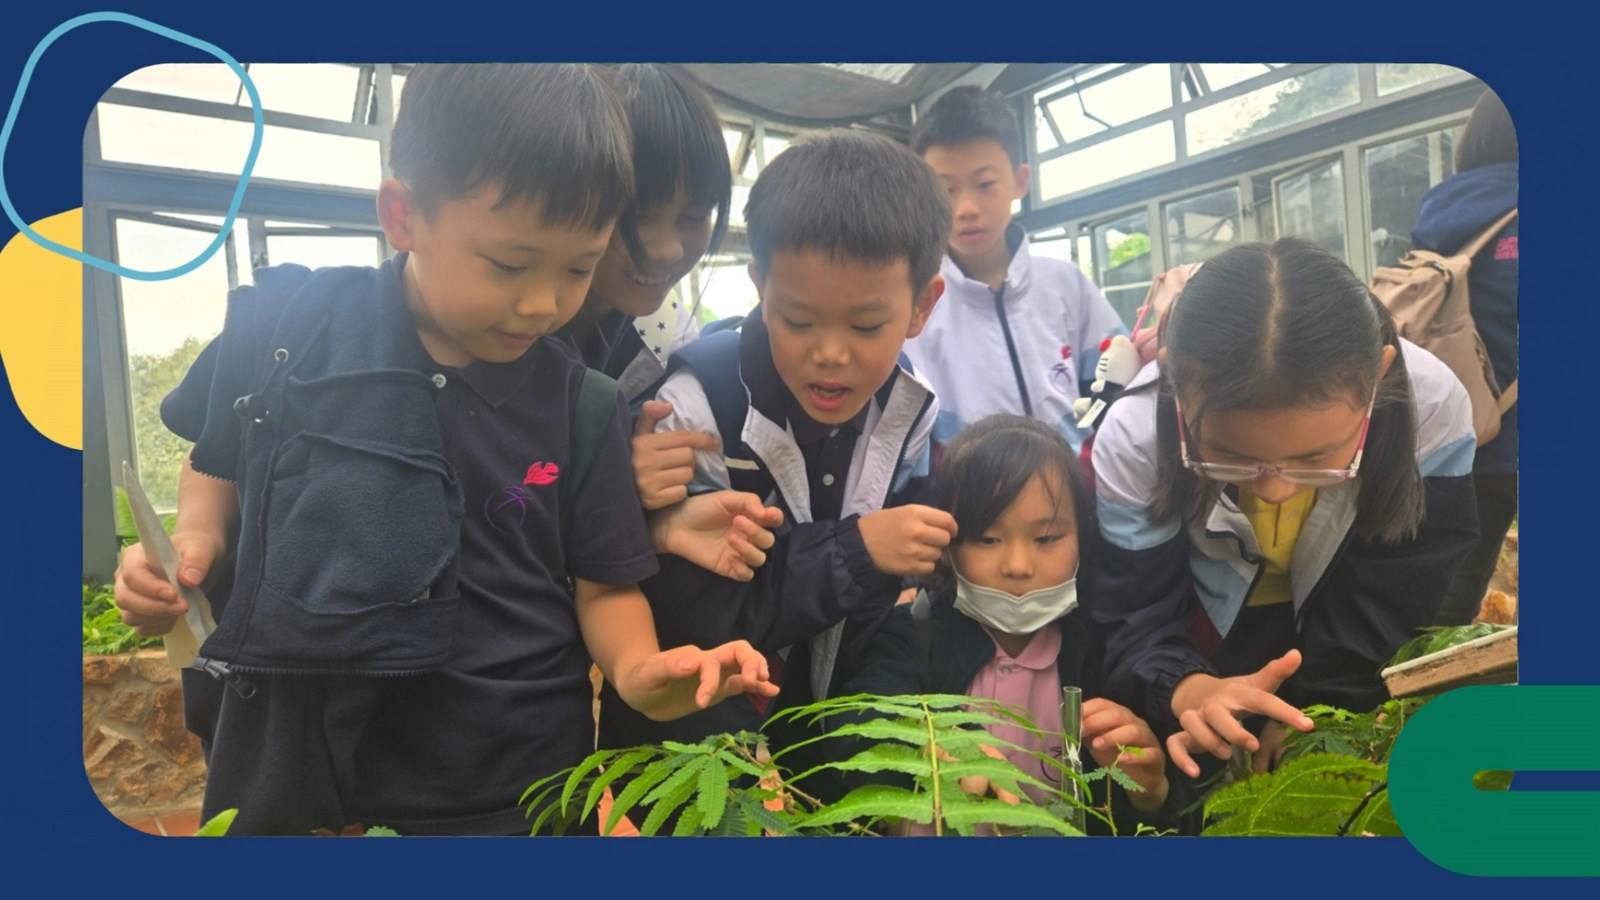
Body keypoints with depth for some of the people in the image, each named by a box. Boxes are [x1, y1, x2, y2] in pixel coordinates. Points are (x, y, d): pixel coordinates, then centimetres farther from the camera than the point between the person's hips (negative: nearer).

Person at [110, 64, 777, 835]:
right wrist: (192, 542, -8)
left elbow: (604, 585, -3)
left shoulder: (583, 409, -8)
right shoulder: (280, 327, -8)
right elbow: (218, 465, 10)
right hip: (293, 763, 2)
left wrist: (638, 671, -22)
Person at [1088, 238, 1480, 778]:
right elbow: (1135, 614, -22)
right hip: (1207, 640, -1)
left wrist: (1295, 729, -28)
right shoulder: (1133, 436, -28)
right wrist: (1191, 691, -42)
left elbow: (1386, 615, -21)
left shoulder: (1432, 411, -28)